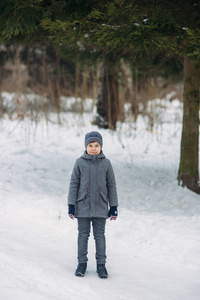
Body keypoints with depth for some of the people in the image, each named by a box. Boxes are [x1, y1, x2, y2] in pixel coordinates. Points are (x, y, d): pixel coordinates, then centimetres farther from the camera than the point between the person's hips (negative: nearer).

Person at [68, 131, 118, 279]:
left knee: (100, 236, 6)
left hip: (100, 207, 0)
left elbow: (111, 185, 5)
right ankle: (82, 263, 19)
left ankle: (101, 264, 15)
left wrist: (114, 207, 3)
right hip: (83, 206, 0)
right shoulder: (80, 163, -1)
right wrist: (71, 205, -2)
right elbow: (74, 184, 2)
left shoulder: (106, 163, 0)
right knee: (83, 235, 7)